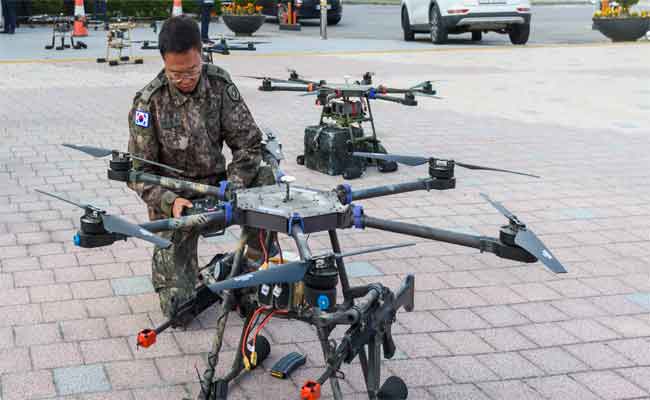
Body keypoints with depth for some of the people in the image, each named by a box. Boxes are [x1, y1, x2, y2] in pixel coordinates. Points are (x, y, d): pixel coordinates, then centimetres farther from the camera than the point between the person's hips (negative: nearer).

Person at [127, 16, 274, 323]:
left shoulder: (220, 84, -9)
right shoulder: (149, 102, -15)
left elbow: (248, 143, -9)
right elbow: (138, 171, -12)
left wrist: (232, 189, -25)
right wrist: (170, 202, -30)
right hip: (175, 198, -2)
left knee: (268, 180, -30)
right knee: (178, 308, -11)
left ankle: (260, 264, -9)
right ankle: (170, 260, 25)